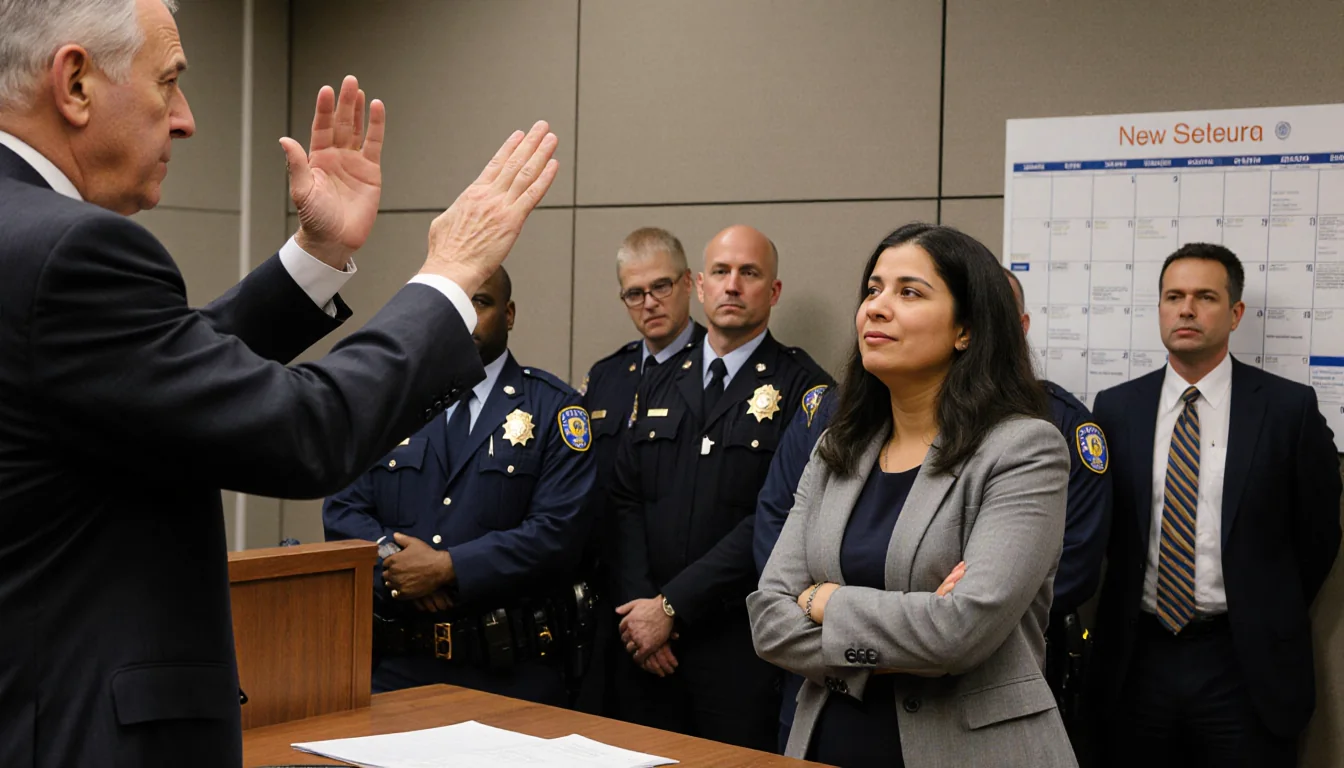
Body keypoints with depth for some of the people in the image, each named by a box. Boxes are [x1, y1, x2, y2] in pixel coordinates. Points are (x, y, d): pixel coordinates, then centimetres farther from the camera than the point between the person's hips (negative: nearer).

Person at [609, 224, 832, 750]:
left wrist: (672, 606, -14)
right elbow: (625, 500, 7)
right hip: (647, 646, 5)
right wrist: (638, 604, -7)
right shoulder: (660, 384, 13)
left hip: (741, 646, -4)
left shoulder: (802, 387, -6)